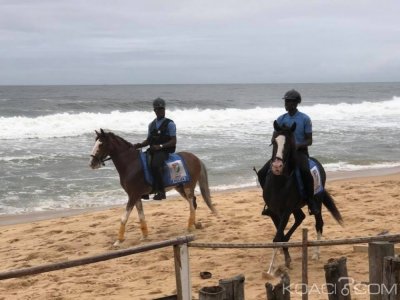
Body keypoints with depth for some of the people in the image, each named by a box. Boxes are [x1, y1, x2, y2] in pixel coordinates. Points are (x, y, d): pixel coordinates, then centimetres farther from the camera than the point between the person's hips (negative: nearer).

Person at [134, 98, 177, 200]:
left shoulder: (170, 124, -2)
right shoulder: (152, 124, 16)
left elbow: (173, 141, -6)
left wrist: (161, 146, -18)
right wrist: (139, 145, 0)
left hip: (165, 151, -7)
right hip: (153, 150, 7)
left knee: (155, 165, -34)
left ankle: (161, 191, -26)